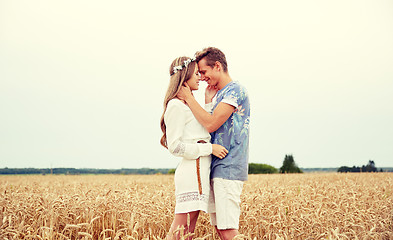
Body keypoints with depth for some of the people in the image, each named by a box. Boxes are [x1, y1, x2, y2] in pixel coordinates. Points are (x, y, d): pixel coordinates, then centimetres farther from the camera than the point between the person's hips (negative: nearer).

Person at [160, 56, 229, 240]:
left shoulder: (188, 103, 22)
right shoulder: (176, 105, -8)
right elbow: (175, 146, -13)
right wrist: (209, 148, -13)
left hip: (200, 171, 9)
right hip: (192, 171, -9)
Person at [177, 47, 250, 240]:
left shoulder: (235, 90, -10)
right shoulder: (219, 94, 20)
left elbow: (211, 124, -19)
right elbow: (210, 127, 18)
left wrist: (188, 97, -10)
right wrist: (208, 101, 9)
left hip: (228, 169, -10)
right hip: (217, 169, 10)